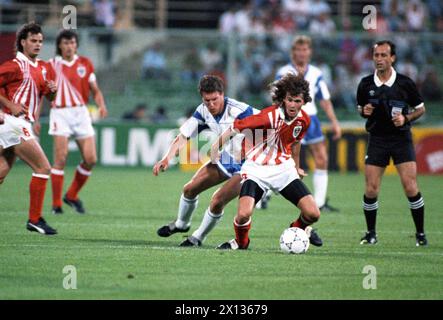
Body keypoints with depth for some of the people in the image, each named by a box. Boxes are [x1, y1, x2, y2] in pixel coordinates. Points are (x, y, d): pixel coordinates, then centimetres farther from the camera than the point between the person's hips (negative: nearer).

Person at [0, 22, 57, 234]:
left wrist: (52, 90, 0)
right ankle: (35, 219, -6)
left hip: (22, 125, 8)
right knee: (43, 167, -10)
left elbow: (48, 96, 23)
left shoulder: (42, 68, 16)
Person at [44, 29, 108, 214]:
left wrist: (101, 105, -6)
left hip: (81, 113, 3)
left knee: (90, 159, -4)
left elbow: (95, 90, 11)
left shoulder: (85, 64, 9)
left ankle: (72, 195, 17)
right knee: (61, 158, -13)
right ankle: (56, 204, -6)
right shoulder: (51, 65, 2)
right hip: (60, 113, -3)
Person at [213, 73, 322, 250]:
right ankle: (240, 242, 9)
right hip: (256, 169, -4)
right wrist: (216, 147, -16)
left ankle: (300, 228, 31)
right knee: (243, 214, -27)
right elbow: (236, 127, -17)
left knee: (313, 214, -7)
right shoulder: (269, 116, -24)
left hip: (284, 169, 4)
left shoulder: (304, 120, -4)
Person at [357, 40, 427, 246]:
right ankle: (371, 233, 13)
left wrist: (406, 118, -12)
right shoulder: (366, 84, 1)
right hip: (377, 139, 2)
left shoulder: (405, 83, -5)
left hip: (401, 138, -2)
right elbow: (361, 110, 16)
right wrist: (365, 112, -7)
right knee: (371, 191, -5)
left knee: (411, 188, -11)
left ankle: (420, 233, 3)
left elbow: (420, 109, 6)